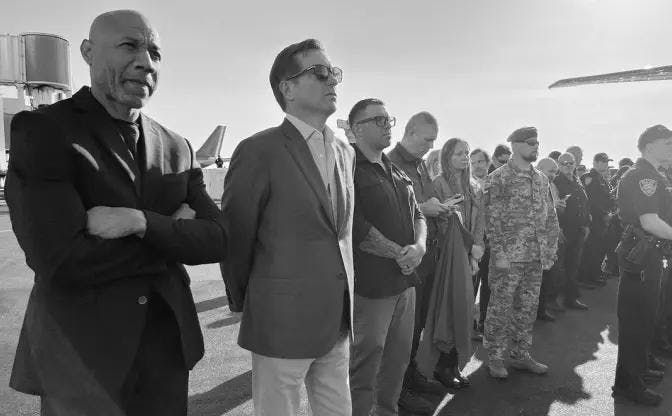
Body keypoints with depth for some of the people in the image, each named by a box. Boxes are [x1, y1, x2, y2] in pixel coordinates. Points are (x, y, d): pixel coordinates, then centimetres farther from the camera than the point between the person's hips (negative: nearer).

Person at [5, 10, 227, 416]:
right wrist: (173, 230, -12)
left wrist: (141, 222, -21)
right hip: (82, 358, -4)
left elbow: (216, 241, -5)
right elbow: (62, 262, -20)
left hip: (167, 350, 5)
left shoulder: (177, 148, 4)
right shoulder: (40, 130, -10)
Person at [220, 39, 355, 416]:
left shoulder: (346, 152, 9)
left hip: (339, 321, 6)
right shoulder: (259, 151, -13)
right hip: (282, 321, -6)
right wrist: (242, 302, 6)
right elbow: (235, 238, -5)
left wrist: (343, 303, 15)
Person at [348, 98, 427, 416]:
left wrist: (419, 246, -5)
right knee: (365, 363, 2)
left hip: (404, 279, 8)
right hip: (370, 283, -8)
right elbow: (357, 227, -19)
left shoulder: (396, 172, 15)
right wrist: (400, 254, -13)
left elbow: (416, 214, 15)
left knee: (399, 357, 18)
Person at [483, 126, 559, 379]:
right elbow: (492, 219, -12)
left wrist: (550, 249, 10)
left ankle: (521, 355, 27)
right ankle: (494, 357, 15)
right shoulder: (498, 178, -7)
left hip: (536, 257, 7)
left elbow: (550, 216, 17)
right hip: (508, 256, -6)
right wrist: (499, 253, -16)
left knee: (528, 308, 13)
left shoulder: (541, 179, 14)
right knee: (500, 308, 2)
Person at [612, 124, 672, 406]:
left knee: (644, 316, 20)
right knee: (636, 319, -4)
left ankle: (638, 369, 34)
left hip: (649, 253, 10)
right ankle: (627, 383, 6)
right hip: (640, 254, -10)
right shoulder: (643, 176, -16)